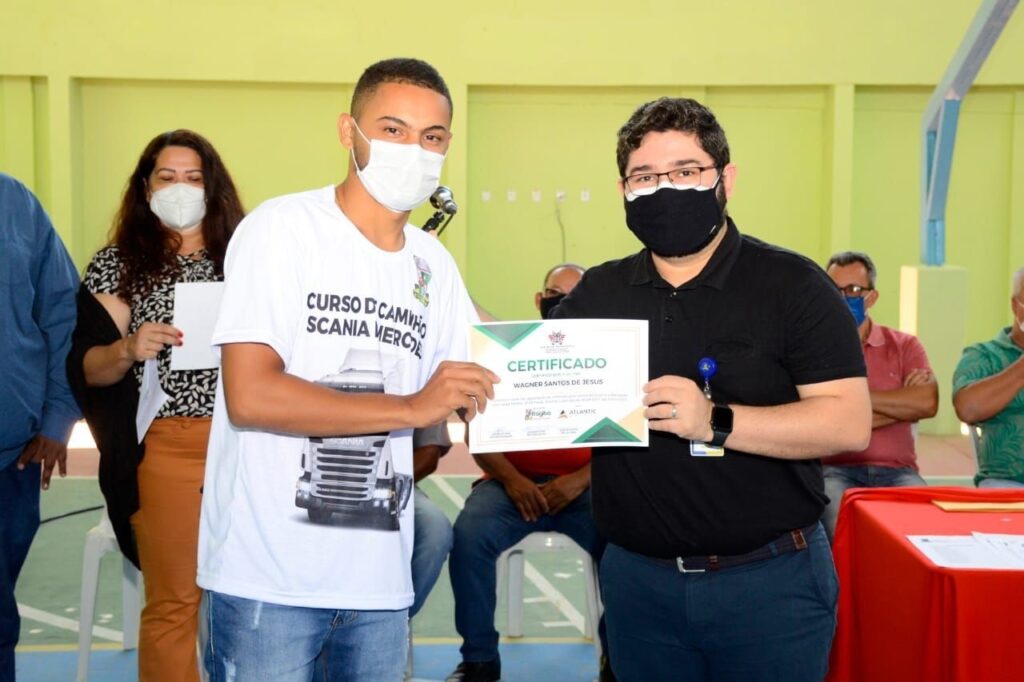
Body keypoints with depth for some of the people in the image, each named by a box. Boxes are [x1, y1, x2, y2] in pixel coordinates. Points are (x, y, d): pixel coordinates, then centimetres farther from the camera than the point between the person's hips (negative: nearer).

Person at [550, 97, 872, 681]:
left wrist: (716, 421, -25)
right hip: (637, 578, 4)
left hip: (771, 582, -3)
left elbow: (850, 423, -14)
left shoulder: (791, 284, -6)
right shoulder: (598, 293, 6)